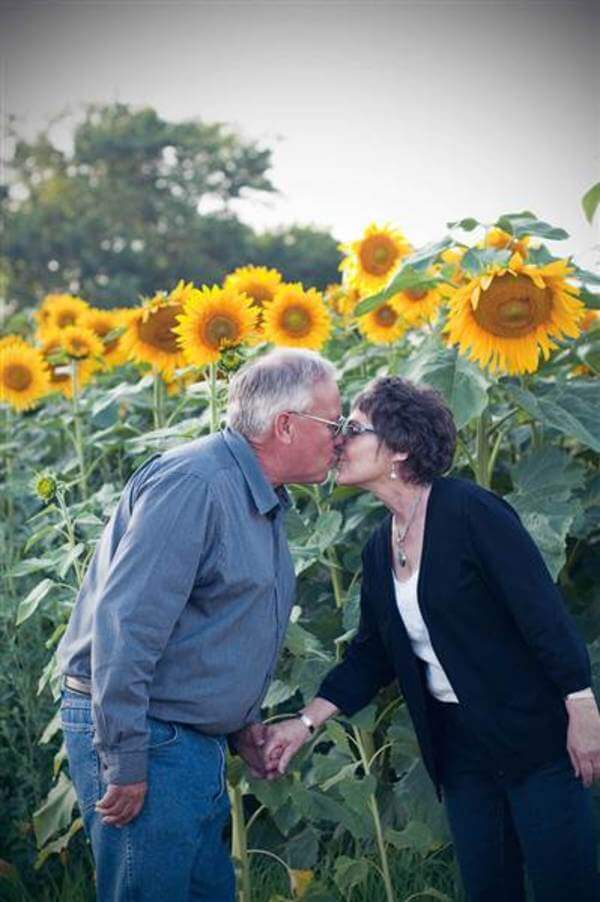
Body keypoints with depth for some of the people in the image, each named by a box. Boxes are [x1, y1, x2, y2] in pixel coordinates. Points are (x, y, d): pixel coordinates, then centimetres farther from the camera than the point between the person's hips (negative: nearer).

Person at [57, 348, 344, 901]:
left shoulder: (261, 500, 13)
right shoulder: (194, 484, -20)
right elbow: (124, 623, -25)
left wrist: (240, 722, 15)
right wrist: (124, 764, -24)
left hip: (195, 743, 10)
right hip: (142, 738, -10)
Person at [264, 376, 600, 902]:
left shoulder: (470, 510, -14)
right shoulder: (379, 548, 9)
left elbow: (543, 609, -16)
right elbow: (370, 655, 15)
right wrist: (307, 722, 6)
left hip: (533, 733, -7)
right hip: (457, 742, 7)